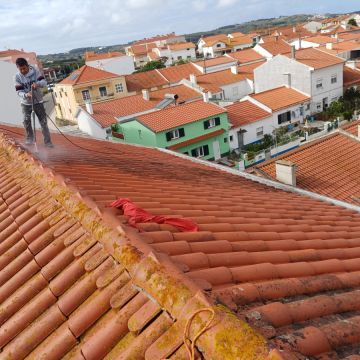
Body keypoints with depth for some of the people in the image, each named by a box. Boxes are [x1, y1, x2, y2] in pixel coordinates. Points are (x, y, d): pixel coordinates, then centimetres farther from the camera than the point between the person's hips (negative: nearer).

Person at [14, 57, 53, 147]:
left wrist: (37, 83, -40)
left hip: (38, 101, 0)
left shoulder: (35, 71, -11)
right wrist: (26, 95, -37)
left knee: (43, 122, -1)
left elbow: (44, 82, -18)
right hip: (26, 103, 0)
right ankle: (30, 138, 19)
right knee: (26, 120, -3)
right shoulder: (17, 77, -11)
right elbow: (19, 91, -15)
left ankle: (48, 141, 6)